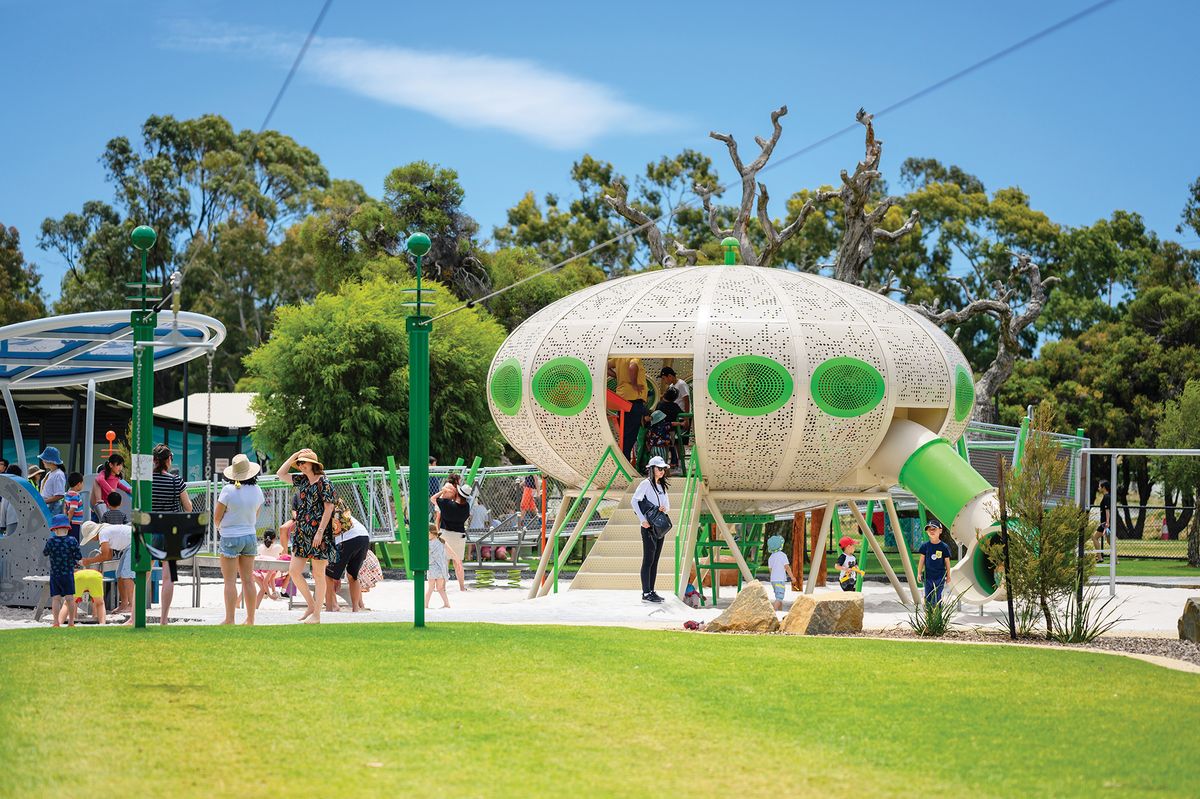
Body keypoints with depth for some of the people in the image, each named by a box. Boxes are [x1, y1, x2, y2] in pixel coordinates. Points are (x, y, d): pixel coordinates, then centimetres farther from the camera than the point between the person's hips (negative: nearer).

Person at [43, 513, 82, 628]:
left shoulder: (51, 541, -7)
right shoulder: (72, 541, -9)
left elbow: (45, 553, 10)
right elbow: (79, 557, -6)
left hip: (54, 574, 0)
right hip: (68, 574, 0)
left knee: (56, 598, 2)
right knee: (70, 597, 4)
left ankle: (56, 622, -2)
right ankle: (71, 622, 6)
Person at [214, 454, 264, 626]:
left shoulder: (228, 490, -15)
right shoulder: (257, 491, 0)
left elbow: (217, 518, -8)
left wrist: (220, 527, 13)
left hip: (230, 538, -5)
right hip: (250, 536, 5)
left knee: (230, 581, -3)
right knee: (248, 581, 8)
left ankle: (229, 620, -5)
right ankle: (250, 620, 10)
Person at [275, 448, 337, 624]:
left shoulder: (324, 482, -9)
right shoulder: (302, 480, 12)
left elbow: (328, 509, -13)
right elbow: (280, 474, 18)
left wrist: (320, 532, -18)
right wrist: (294, 456, 9)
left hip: (318, 533, -8)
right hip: (302, 533, 8)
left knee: (318, 574, 0)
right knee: (294, 571, 3)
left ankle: (316, 614, 5)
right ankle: (311, 606, 16)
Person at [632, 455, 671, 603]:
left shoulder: (662, 486, 17)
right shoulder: (646, 484, -6)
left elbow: (668, 506, 19)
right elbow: (634, 501, -16)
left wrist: (664, 508, -6)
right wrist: (642, 520, -21)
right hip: (649, 526, -8)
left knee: (655, 560, 8)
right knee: (648, 560, -8)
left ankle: (651, 591, 12)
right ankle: (646, 593, -9)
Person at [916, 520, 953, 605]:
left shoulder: (944, 546, -6)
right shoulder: (925, 546, -1)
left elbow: (947, 562, 2)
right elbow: (922, 560, 6)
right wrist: (919, 573, 5)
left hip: (940, 577, -2)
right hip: (928, 576, 2)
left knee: (937, 598, -3)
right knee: (928, 598, 6)